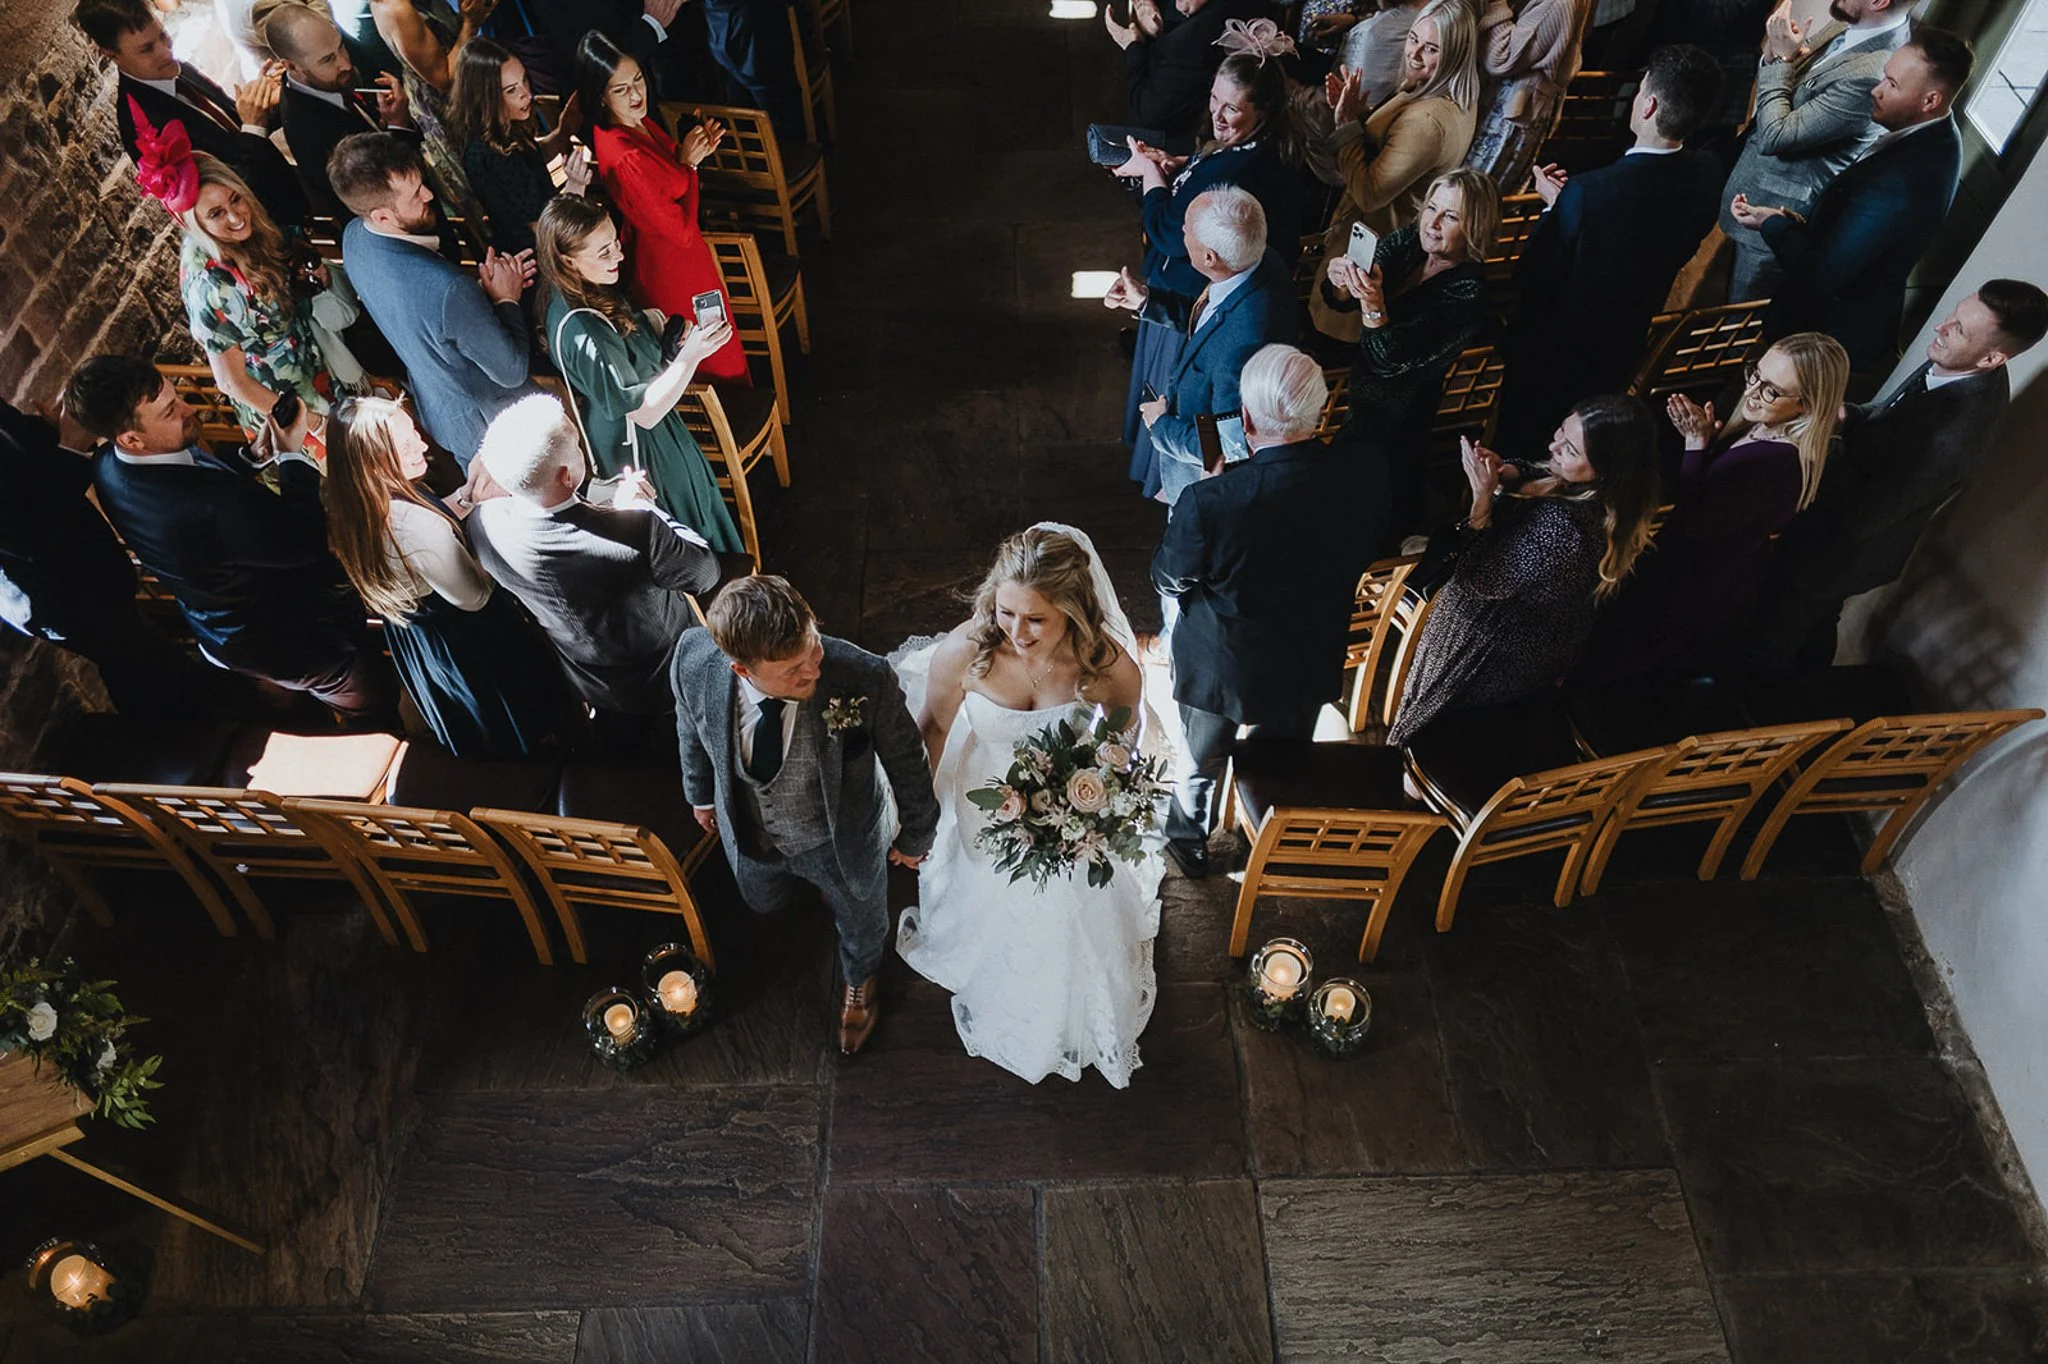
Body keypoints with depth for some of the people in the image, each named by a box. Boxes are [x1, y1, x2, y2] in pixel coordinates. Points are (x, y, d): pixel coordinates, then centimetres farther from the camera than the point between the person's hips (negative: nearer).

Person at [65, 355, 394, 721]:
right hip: (271, 641, -9)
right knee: (370, 698, 12)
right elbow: (306, 542, -30)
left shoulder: (109, 465, -14)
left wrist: (255, 454, -8)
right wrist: (292, 456, -20)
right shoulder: (207, 506, -44)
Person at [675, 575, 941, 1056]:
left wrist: (915, 835, -4)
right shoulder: (694, 660, -32)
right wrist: (701, 792, 11)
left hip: (842, 837, -2)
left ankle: (857, 981, 67)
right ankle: (817, 883, 71)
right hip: (751, 834, 2)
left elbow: (907, 762, -20)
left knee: (860, 921, 30)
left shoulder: (865, 679, -42)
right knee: (764, 902, 35)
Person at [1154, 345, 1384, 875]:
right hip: (1310, 664, 3)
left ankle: (1189, 843, 52)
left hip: (1220, 667, -3)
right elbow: (1365, 549, -4)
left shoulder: (1211, 501, -36)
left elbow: (1168, 579, -17)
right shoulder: (1366, 475, -24)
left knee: (1202, 759, 27)